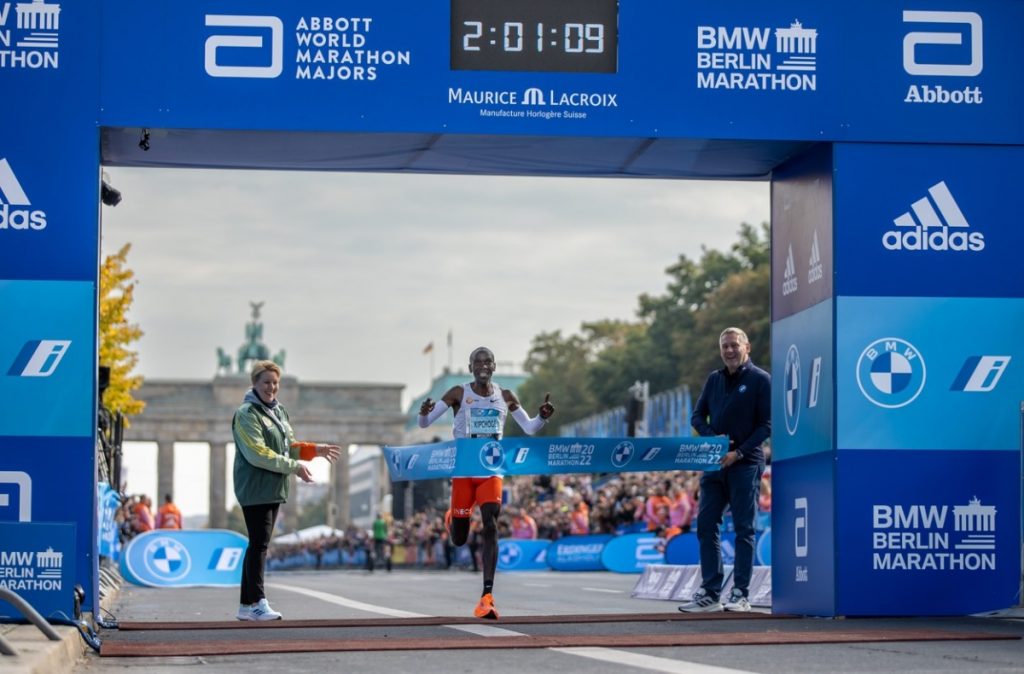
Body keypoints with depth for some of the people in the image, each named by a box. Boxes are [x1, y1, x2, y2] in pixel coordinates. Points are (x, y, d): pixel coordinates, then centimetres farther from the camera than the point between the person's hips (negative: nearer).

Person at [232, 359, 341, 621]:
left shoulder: (278, 411, 16)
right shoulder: (247, 414, -11)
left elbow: (288, 447, 21)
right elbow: (257, 453, -19)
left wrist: (315, 450, 5)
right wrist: (294, 467, -19)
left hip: (274, 488, 9)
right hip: (255, 488, -9)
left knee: (259, 544, 9)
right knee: (259, 544, -11)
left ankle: (247, 605, 13)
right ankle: (256, 602, -10)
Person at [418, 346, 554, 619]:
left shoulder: (505, 397, 5)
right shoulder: (459, 394, -4)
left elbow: (529, 428, 11)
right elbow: (424, 423, -4)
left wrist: (543, 416, -11)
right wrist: (423, 412, -28)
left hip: (491, 470, 1)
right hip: (463, 470, -1)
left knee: (490, 527, -17)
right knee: (459, 540, 7)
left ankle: (487, 597, -21)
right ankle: (452, 518, 47)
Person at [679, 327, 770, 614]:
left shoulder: (760, 380, -3)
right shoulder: (714, 379, 14)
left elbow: (766, 424, -8)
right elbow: (698, 415, 13)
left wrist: (739, 453, -17)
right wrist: (712, 437, -7)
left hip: (745, 464, -6)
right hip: (715, 462, 6)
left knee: (744, 528, -2)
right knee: (706, 525, 3)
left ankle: (740, 594, 2)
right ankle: (710, 593, 8)